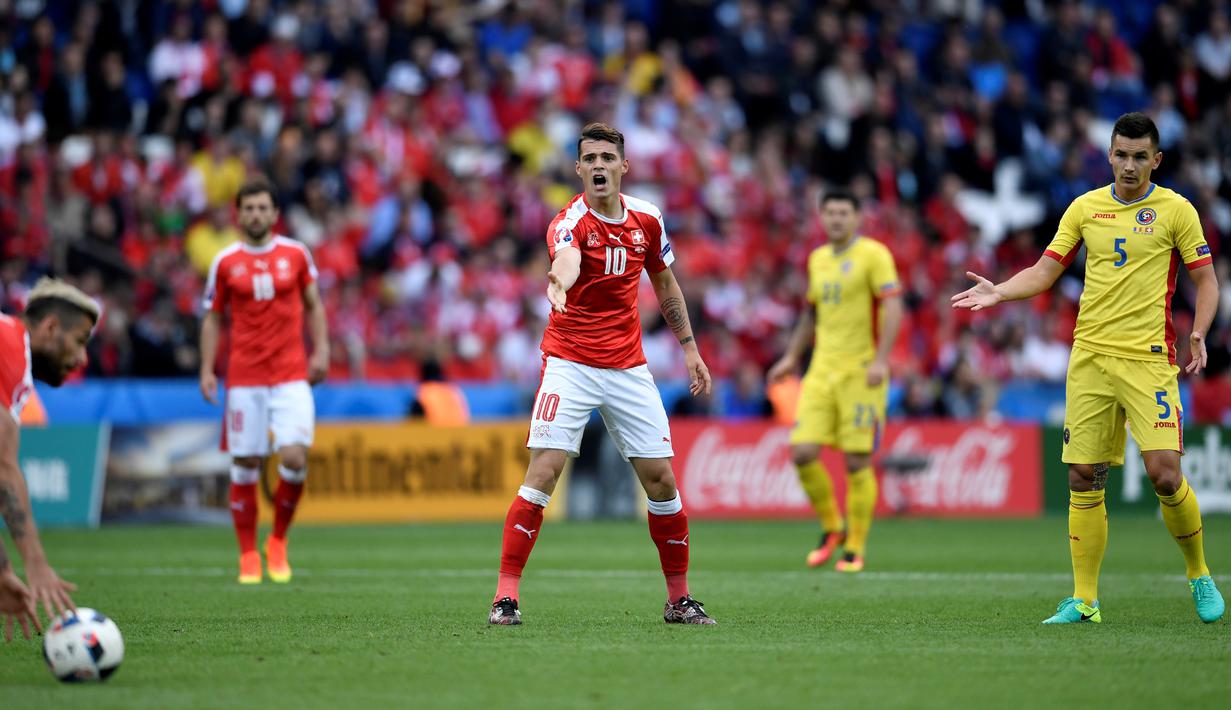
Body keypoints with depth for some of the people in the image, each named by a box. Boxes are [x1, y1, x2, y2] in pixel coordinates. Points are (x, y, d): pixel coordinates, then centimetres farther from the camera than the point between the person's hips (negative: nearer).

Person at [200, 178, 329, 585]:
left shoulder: (296, 254, 6)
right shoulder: (225, 262, 4)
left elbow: (313, 305, 16)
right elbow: (213, 318, 11)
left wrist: (320, 350, 5)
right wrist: (207, 370, 2)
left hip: (291, 375, 0)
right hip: (243, 378, 0)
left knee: (294, 457, -14)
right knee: (245, 465, -1)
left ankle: (278, 540, 8)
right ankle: (248, 557, 10)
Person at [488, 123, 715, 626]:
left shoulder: (646, 219, 3)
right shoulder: (570, 222, -15)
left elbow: (666, 285, 19)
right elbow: (566, 259, -40)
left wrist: (689, 348, 16)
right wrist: (559, 283, -62)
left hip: (628, 367, 5)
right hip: (570, 365, -4)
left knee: (660, 479, 2)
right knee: (542, 473, -15)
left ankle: (679, 598, 16)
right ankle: (506, 596, -10)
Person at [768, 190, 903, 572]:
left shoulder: (873, 254, -5)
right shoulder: (818, 259, 15)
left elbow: (893, 307, -13)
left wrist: (880, 360, -22)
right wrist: (791, 357, 21)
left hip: (862, 371, -6)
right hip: (822, 370, 6)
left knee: (857, 461, -5)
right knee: (802, 453, -5)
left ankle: (854, 549, 6)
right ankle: (831, 528, 16)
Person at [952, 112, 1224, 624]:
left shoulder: (1176, 211, 1)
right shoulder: (1085, 207, 9)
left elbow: (1206, 279, 4)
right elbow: (1045, 271, 11)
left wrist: (1198, 334, -11)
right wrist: (998, 292, -6)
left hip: (1149, 358, -3)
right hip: (1090, 355, 3)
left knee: (1164, 472, -15)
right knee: (1083, 478, 0)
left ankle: (1199, 574, 9)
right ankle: (1084, 601, 6)